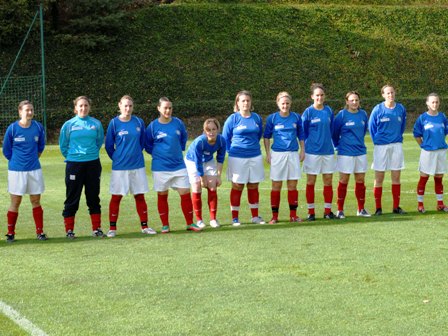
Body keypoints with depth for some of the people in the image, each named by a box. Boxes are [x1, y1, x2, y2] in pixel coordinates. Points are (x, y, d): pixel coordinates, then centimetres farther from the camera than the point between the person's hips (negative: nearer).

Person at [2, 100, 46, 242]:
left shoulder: (38, 127, -1)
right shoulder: (12, 128, -8)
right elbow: (6, 150, 4)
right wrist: (16, 161, 8)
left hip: (34, 169, 2)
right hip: (16, 171, -2)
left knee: (36, 201, 7)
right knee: (15, 202, 1)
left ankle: (40, 231, 13)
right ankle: (10, 233, 10)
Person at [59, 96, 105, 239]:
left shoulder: (96, 124, 1)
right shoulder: (69, 125, -3)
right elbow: (63, 145, 7)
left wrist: (92, 153, 12)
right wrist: (71, 156, 9)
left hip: (93, 164, 2)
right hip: (74, 164, -2)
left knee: (93, 197, 8)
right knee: (72, 198, 1)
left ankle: (97, 229, 16)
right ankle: (69, 230, 7)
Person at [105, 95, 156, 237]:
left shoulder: (139, 122, 2)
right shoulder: (114, 123, -5)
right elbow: (109, 145, 2)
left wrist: (136, 155, 13)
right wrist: (117, 158, 8)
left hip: (137, 165, 3)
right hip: (119, 167, -2)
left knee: (140, 196, 7)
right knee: (116, 197, 2)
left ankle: (144, 226, 14)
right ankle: (112, 228, 8)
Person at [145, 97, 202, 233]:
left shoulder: (178, 123, 0)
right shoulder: (153, 126, -5)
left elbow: (183, 138, 19)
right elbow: (147, 145, 9)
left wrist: (179, 149, 11)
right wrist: (158, 154, 3)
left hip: (179, 165, 2)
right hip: (160, 168, -2)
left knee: (185, 194, -1)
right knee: (162, 196, 6)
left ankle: (190, 223, 8)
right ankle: (165, 225, 15)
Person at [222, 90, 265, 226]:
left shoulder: (256, 118, 5)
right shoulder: (233, 118, -5)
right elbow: (225, 137, 1)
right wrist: (232, 151, 0)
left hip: (255, 156, 3)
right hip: (237, 158, -3)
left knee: (253, 187, 9)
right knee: (237, 187, 2)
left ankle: (255, 216, 18)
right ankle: (235, 218, 8)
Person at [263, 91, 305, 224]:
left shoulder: (296, 117, 4)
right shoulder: (272, 118, -1)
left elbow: (301, 135, 12)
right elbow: (266, 137, 5)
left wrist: (302, 151, 7)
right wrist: (268, 153, 0)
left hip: (293, 154, 2)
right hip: (277, 153, -2)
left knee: (293, 185, 4)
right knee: (276, 185, 1)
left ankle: (293, 215, 11)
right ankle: (274, 216, 5)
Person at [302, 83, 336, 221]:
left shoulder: (329, 111, 5)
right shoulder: (308, 112, -5)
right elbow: (303, 131, 1)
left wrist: (327, 141, 12)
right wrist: (308, 145, 3)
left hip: (328, 151, 3)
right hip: (312, 151, -3)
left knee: (328, 181, 5)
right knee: (311, 182, 3)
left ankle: (328, 210, 13)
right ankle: (311, 212, 9)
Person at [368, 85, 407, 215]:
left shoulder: (401, 109, 3)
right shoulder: (378, 109, -5)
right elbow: (371, 126, 3)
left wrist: (398, 138, 11)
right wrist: (376, 141, 1)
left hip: (396, 145, 3)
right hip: (381, 146, -3)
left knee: (396, 177, 5)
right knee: (379, 178, 0)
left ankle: (396, 207, 12)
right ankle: (378, 208, 5)